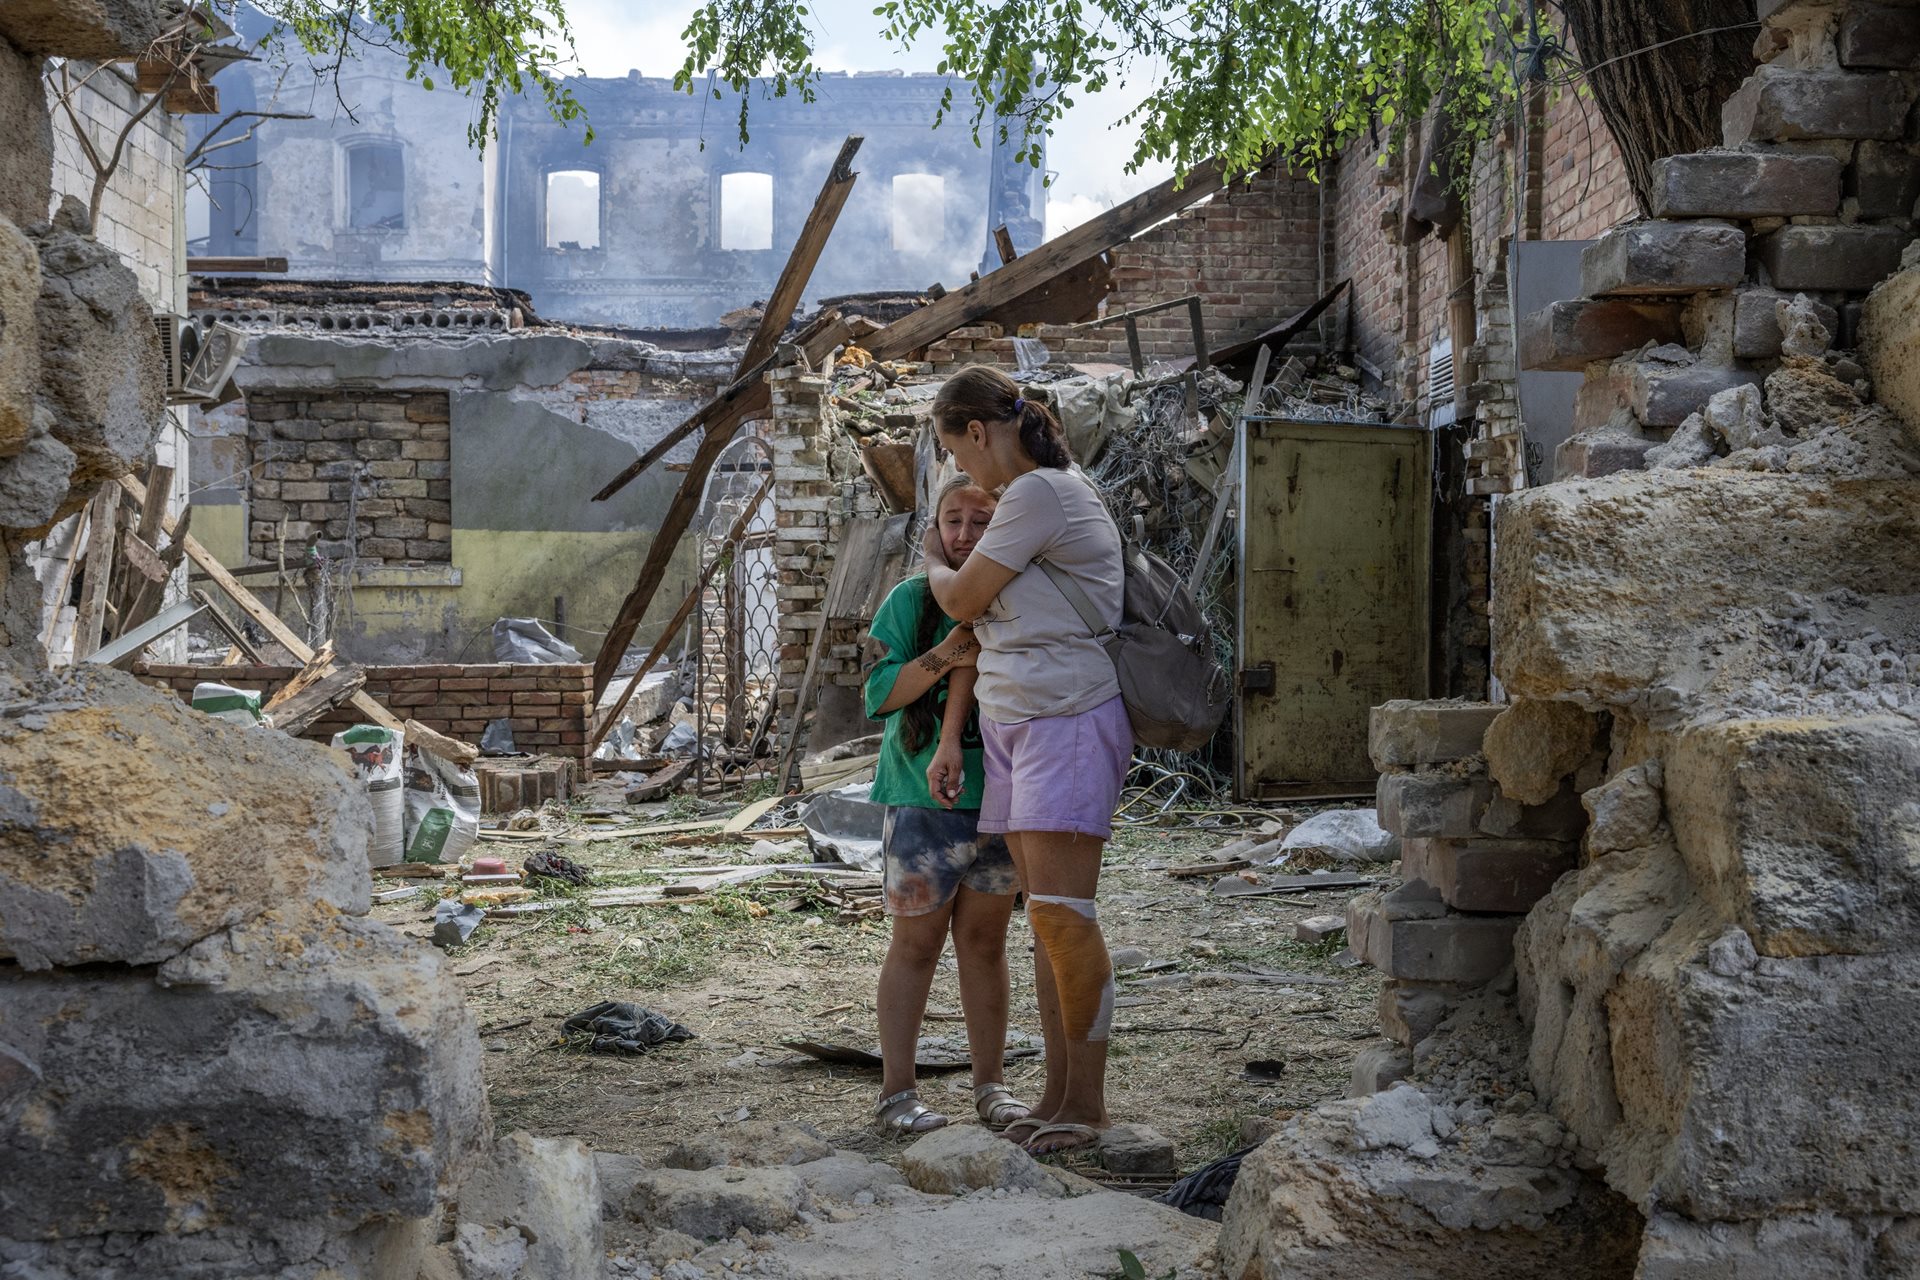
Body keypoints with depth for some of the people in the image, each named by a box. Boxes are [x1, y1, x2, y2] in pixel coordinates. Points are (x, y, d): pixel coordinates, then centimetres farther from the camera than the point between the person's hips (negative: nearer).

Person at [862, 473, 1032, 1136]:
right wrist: (941, 658, -21)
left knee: (984, 941, 9)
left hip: (999, 798, 3)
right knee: (917, 943, 1)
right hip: (924, 800, -2)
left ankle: (989, 1086, 18)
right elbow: (879, 695, -5)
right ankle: (896, 1093, 6)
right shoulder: (912, 599, -1)